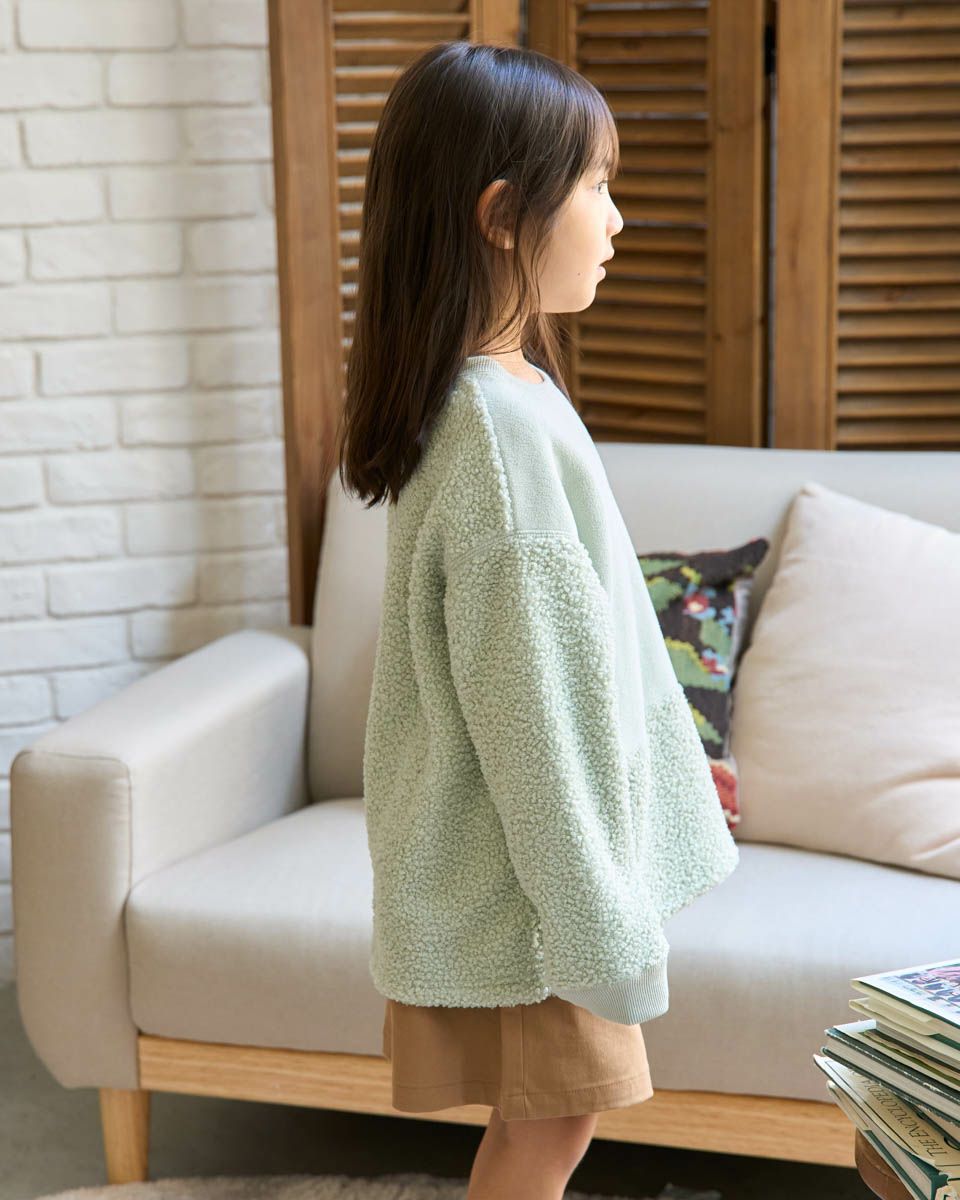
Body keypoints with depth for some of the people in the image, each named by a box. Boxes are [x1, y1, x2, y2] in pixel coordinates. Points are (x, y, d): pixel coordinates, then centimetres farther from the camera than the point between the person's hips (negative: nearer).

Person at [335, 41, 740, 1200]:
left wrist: (671, 771, 22)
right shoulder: (502, 427, -24)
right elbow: (529, 714, -23)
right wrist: (599, 921, -18)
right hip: (527, 863, -9)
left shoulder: (500, 396, 7)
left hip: (548, 841, 9)